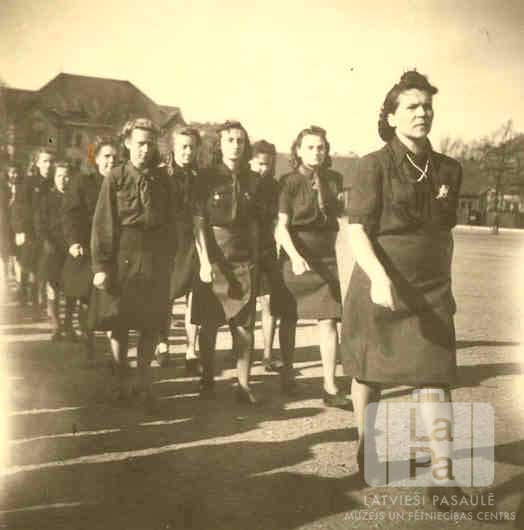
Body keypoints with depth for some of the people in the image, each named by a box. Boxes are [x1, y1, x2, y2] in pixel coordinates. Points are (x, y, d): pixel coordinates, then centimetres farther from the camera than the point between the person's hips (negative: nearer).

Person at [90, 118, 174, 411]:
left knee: (152, 324, 4)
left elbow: (169, 220, 8)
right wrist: (100, 265, -10)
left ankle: (145, 383, 18)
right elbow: (102, 224, -4)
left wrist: (169, 258, 3)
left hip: (155, 260, 2)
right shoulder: (115, 178, -1)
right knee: (119, 324, 8)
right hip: (121, 258, -1)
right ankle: (123, 383, 24)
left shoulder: (162, 178, 6)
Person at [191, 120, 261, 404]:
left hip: (245, 262, 2)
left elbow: (254, 224, 13)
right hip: (213, 259, -2)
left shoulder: (252, 180, 9)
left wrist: (256, 259, 8)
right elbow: (199, 222, -5)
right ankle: (207, 380, 18)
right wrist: (205, 261, -13)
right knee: (209, 325, 4)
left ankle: (244, 385, 9)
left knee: (244, 325, 1)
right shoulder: (207, 178, 0)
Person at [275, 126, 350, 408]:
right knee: (289, 318, 11)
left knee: (328, 320, -6)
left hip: (326, 258, 2)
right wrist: (295, 257, -26)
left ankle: (330, 387, -1)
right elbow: (281, 226, -12)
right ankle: (287, 375, 29)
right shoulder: (289, 182, -6)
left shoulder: (334, 179, 5)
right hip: (295, 258, -2)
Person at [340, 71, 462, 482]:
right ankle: (365, 448, 33)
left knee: (434, 377, -6)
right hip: (378, 287, -2)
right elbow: (357, 230, -14)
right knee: (368, 373, 11)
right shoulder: (374, 165, -7)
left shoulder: (449, 170, 7)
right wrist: (379, 277, -28)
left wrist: (445, 282, 19)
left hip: (430, 292, 3)